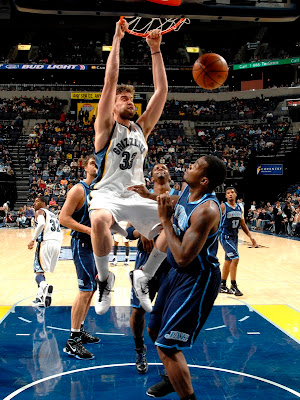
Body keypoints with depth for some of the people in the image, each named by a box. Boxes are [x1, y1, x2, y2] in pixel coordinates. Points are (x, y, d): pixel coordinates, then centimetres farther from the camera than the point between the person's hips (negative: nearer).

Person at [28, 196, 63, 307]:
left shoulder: (39, 212, 6)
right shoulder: (53, 215, 29)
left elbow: (41, 224, -16)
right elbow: (59, 232, 26)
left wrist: (33, 240, -13)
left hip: (46, 242, -7)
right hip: (57, 243, 7)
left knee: (39, 270, -8)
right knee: (43, 270, 19)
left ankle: (44, 286, -36)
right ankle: (42, 295, 18)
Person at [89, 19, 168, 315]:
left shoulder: (142, 128, 16)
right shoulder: (106, 126, 5)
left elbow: (161, 90, 11)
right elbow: (110, 80, -4)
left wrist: (155, 50, 9)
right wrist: (117, 38, 0)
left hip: (138, 195, 5)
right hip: (107, 193, -4)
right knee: (99, 221, -38)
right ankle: (104, 279, -11)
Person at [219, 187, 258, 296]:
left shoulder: (239, 208, 8)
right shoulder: (223, 207, -11)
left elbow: (242, 224, 16)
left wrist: (250, 237, 13)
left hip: (234, 237, 7)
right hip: (225, 237, -7)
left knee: (228, 261, 13)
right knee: (235, 258, -17)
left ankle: (222, 286, 24)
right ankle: (233, 286, -5)